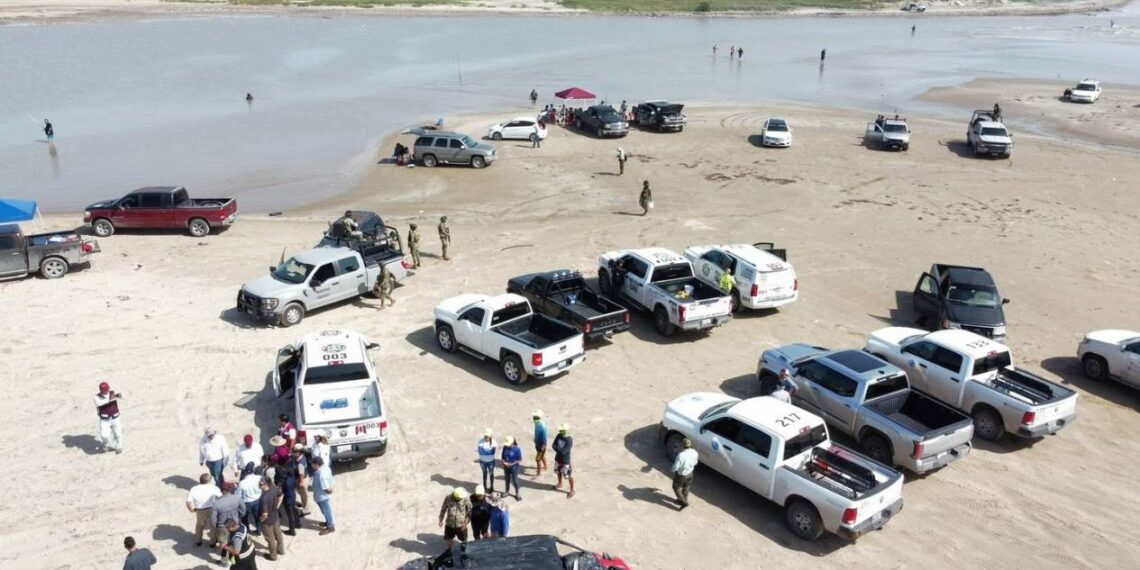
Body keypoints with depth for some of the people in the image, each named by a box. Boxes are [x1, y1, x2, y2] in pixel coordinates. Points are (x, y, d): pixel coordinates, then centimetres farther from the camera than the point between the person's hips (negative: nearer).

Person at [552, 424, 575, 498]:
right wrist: (559, 449, -25)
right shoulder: (559, 436, -8)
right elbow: (554, 445, -7)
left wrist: (556, 447, -20)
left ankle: (572, 490, 19)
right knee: (559, 472, 27)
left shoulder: (569, 440, -28)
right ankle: (560, 484, 52)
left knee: (569, 476, 4)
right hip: (558, 458, 7)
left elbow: (563, 451, -30)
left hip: (565, 460, -7)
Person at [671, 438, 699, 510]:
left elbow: (675, 467, -26)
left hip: (681, 475, -6)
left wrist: (674, 472, -5)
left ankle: (684, 502, 20)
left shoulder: (681, 455, -37)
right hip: (690, 473, 6)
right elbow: (695, 463, 1)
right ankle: (684, 500, 47)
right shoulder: (694, 453, -18)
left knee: (676, 487, 20)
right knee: (686, 488, 28)